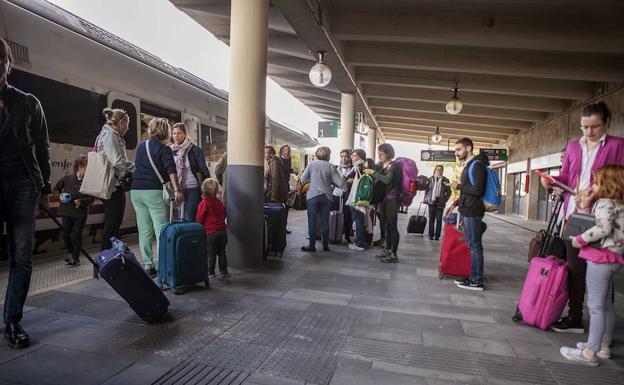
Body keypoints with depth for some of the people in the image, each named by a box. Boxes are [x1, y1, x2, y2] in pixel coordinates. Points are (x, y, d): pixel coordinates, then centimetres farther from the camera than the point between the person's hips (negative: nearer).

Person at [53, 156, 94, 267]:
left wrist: (81, 201, -23)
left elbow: (91, 198, -6)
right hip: (66, 212, 2)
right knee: (66, 234, 10)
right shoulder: (67, 178, -3)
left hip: (80, 213, -2)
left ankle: (76, 258, 17)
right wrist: (60, 196, -8)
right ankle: (71, 253, 35)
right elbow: (56, 188, 11)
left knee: (76, 235, 1)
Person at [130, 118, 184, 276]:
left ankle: (147, 266, 11)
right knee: (161, 232, -5)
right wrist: (177, 190, -22)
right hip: (154, 192, -6)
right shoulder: (164, 149, -3)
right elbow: (171, 170, -16)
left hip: (136, 191, 6)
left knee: (144, 231, 8)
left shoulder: (140, 146, 16)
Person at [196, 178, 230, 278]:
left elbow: (200, 218, -8)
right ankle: (223, 271, 14)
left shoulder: (204, 203, -10)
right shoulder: (219, 202, 7)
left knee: (211, 253, 3)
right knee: (222, 252, 11)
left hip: (210, 232, -5)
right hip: (222, 231, 5)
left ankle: (211, 272, 6)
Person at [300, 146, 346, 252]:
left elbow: (302, 180, 3)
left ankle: (312, 245, 8)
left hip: (313, 196, -1)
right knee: (325, 222, 9)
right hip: (326, 197, 1)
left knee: (312, 222, 5)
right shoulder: (331, 167, 0)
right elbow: (341, 183, -6)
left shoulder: (312, 164, 0)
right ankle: (325, 245, 16)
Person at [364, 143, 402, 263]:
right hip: (383, 198, 8)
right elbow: (376, 180, 14)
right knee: (385, 225, 12)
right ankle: (387, 250, 22)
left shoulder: (394, 166, -9)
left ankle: (393, 254, -2)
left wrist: (373, 172, -22)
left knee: (392, 226, -7)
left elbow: (387, 179, -25)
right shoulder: (380, 165, 12)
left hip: (392, 199, -8)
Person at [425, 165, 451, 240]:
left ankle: (437, 236, 6)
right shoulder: (430, 179, 6)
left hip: (440, 203, -1)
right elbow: (427, 189, 10)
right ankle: (431, 235, 9)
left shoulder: (445, 180, 3)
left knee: (439, 219, 1)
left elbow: (448, 192, 6)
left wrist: (444, 200, -3)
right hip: (431, 202, 1)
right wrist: (426, 199, 2)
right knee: (431, 219, 4)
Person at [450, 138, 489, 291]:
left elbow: (478, 190, -21)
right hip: (467, 211, 10)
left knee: (475, 246, -5)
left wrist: (458, 186, -13)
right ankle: (473, 277, 17)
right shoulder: (468, 165, 19)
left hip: (472, 212, -10)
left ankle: (477, 281, 0)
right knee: (472, 245, 11)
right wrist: (457, 203, 20)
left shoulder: (477, 165, -11)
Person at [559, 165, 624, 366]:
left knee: (595, 307, -5)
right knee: (606, 306, 18)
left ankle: (590, 352, 0)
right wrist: (585, 207, 6)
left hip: (600, 259, -10)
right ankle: (604, 346, 29)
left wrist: (580, 239, -20)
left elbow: (603, 228, -30)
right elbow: (594, 223, 15)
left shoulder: (605, 202, -15)